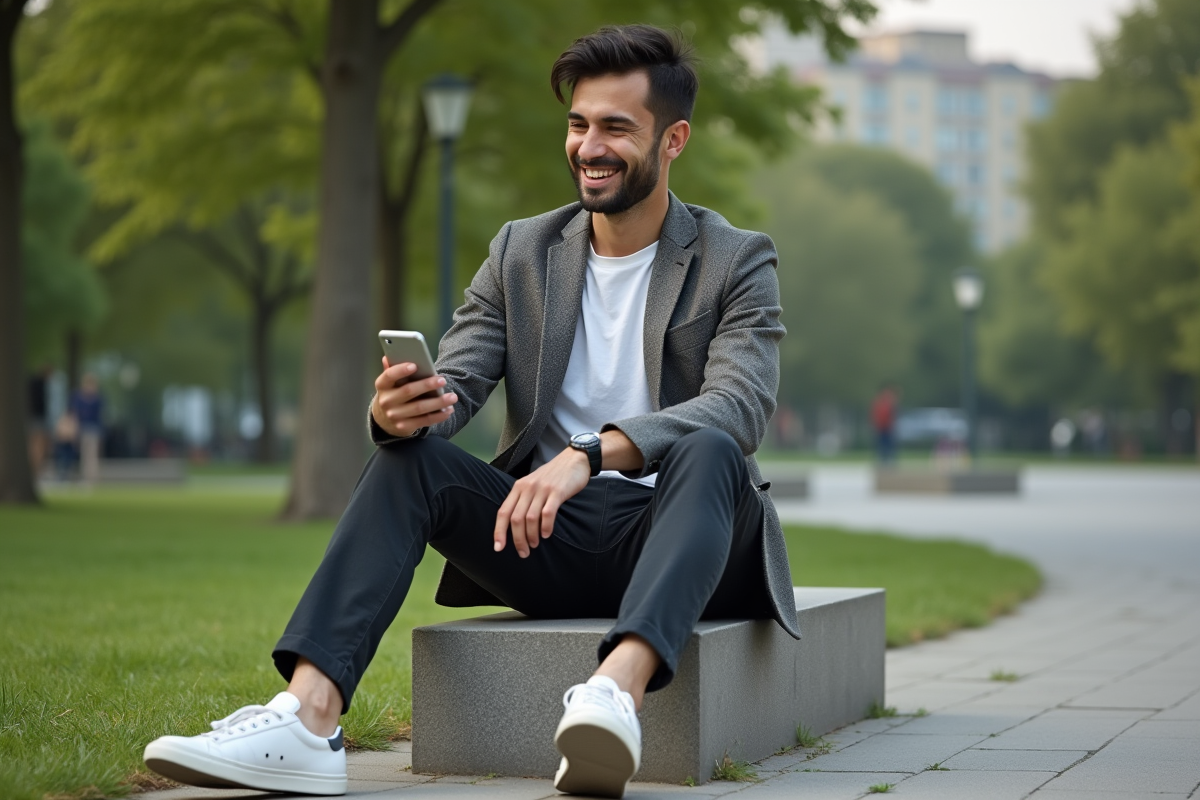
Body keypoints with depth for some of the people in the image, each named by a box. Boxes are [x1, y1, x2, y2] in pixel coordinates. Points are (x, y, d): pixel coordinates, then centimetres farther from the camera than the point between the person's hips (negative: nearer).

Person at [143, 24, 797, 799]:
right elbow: (454, 384, 0)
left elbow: (740, 405, -19)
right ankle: (307, 719, -37)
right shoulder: (522, 253, 10)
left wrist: (590, 455, -35)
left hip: (673, 535, -3)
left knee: (710, 450, -35)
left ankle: (618, 689, -60)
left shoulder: (738, 263, -1)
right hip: (550, 536, 4)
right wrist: (397, 410, -26)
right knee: (409, 452, -19)